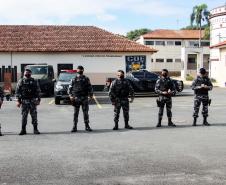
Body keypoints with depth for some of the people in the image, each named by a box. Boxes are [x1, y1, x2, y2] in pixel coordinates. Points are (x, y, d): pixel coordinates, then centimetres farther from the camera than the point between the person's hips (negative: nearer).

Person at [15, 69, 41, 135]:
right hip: (24, 101, 0)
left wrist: (38, 99, 3)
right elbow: (17, 92, 3)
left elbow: (38, 91, 9)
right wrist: (18, 100, -3)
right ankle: (23, 130, 9)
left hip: (33, 101, 0)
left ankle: (35, 129, 9)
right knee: (24, 116, 2)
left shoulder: (34, 82, 6)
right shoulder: (21, 81, 4)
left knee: (34, 115, 2)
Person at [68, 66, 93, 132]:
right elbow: (70, 88, 7)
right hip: (76, 98, 0)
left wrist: (91, 95, -4)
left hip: (84, 98, 0)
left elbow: (90, 87, 7)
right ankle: (74, 127, 7)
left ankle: (87, 126, 11)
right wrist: (70, 95, -6)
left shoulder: (86, 79, 8)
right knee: (75, 113, 2)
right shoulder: (73, 79, 7)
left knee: (86, 112, 3)